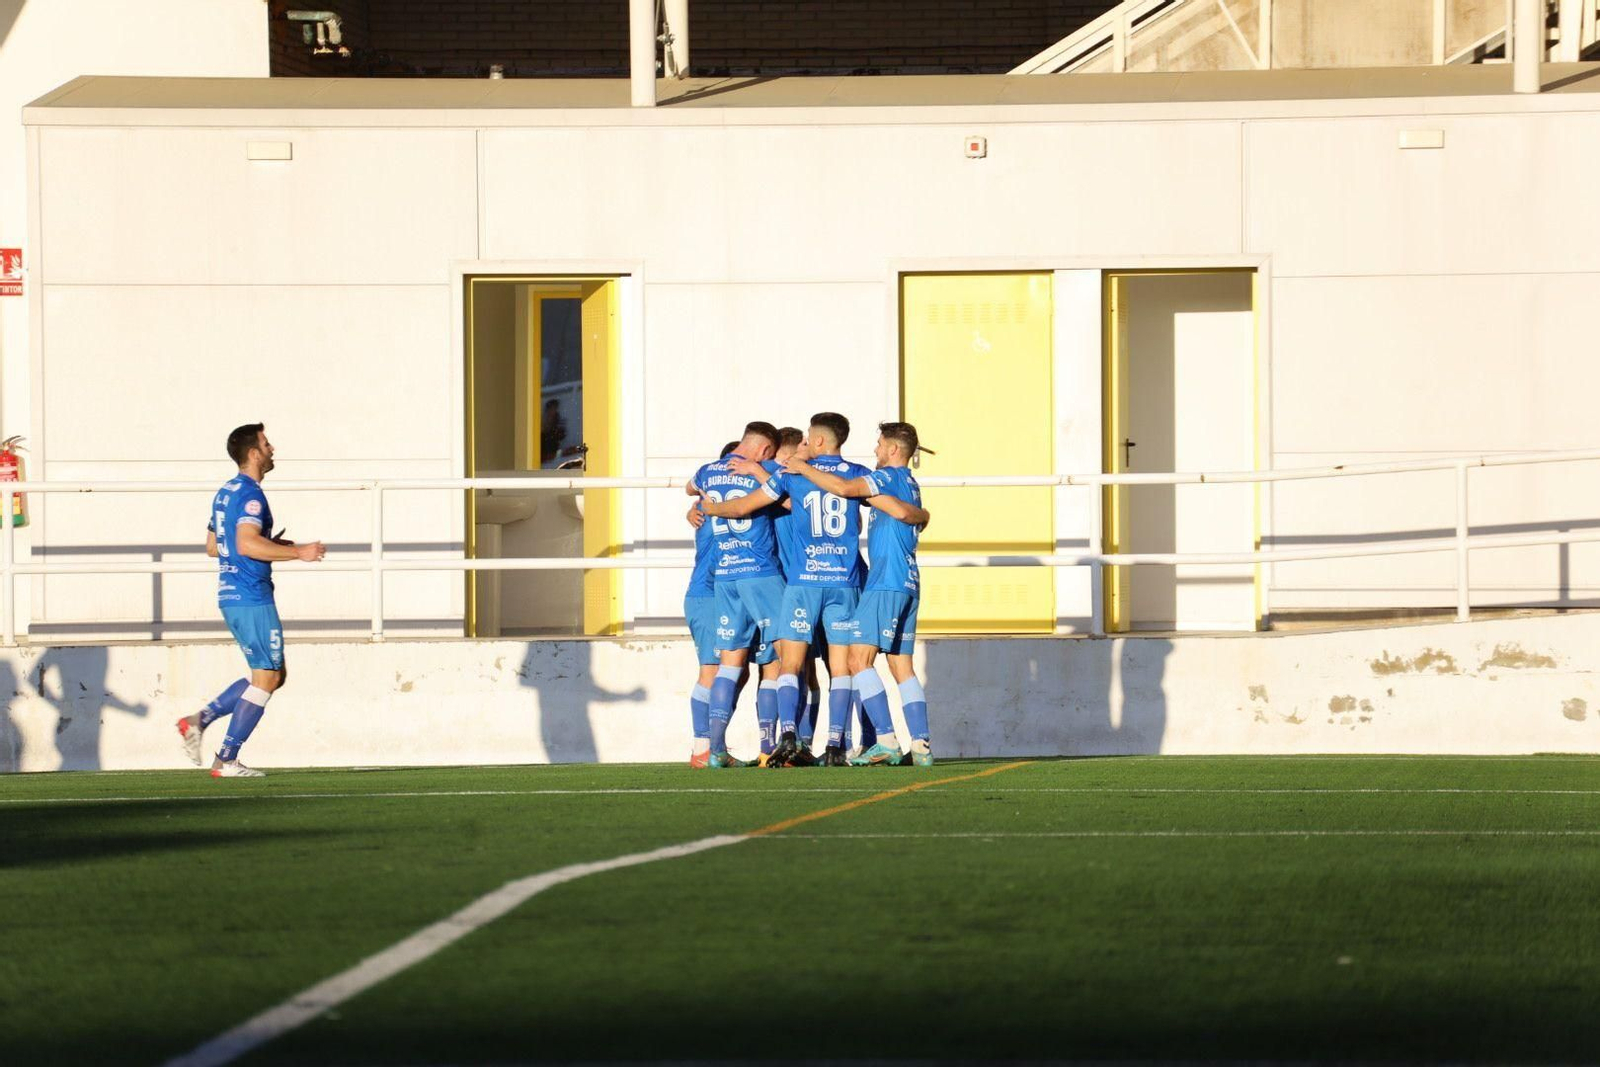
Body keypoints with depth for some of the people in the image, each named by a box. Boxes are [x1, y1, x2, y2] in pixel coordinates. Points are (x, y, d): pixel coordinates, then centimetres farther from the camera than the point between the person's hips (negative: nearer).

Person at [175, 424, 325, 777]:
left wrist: (272, 546, 22)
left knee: (275, 675, 14)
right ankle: (226, 761, -4)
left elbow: (212, 547, 23)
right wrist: (298, 552, -21)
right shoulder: (250, 495, -14)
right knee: (266, 678, -4)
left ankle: (199, 720, 8)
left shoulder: (226, 493, 16)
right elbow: (247, 544, -27)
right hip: (252, 598, -10)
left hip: (232, 597, 10)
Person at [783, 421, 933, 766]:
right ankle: (921, 745, 3)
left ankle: (886, 739, -21)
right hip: (908, 584, 9)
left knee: (859, 658, -13)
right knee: (902, 667, 9)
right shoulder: (911, 485, 20)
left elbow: (844, 488, -19)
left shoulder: (890, 477, -7)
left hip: (885, 583, -9)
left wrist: (804, 469, -7)